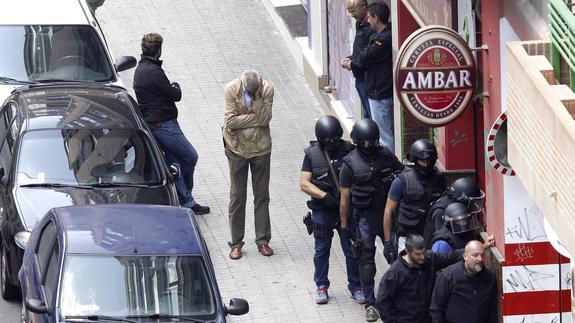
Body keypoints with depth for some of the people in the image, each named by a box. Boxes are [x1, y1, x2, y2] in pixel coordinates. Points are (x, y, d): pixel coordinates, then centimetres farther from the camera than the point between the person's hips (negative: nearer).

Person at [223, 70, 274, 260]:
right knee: (237, 197, 5)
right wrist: (255, 117, -18)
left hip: (261, 148, 1)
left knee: (262, 196, 7)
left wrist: (256, 98, -26)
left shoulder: (267, 89, -12)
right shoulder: (231, 89, -14)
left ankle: (263, 240, 17)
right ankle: (236, 243, 12)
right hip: (237, 148, -1)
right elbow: (230, 121, -19)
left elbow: (265, 119, -19)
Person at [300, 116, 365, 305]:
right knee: (322, 250, 12)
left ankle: (356, 287, 17)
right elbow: (304, 183, -7)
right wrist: (324, 196, -20)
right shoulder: (312, 154, -4)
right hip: (322, 210, 0)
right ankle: (321, 287, 26)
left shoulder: (348, 150, -5)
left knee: (351, 249, 5)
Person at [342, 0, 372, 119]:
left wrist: (353, 64, -16)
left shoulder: (371, 27, -20)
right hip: (360, 78, 10)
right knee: (366, 115, 18)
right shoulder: (360, 24, 12)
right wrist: (350, 59, 7)